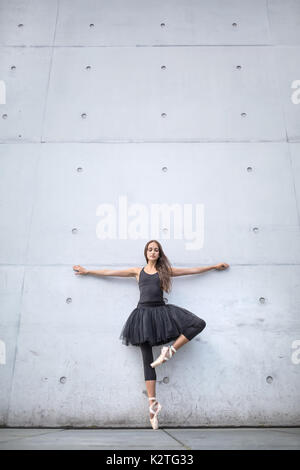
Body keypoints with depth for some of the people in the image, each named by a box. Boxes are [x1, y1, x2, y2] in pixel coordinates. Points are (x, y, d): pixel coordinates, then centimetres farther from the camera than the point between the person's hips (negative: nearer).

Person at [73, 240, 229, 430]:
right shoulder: (138, 271, 13)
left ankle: (170, 350, -10)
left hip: (162, 311, 1)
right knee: (148, 359, -3)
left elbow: (193, 270, 19)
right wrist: (87, 271, 20)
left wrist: (214, 266, 22)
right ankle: (153, 403, 3)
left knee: (199, 324, -16)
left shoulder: (165, 270, 13)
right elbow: (109, 272, 17)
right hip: (144, 313, -1)